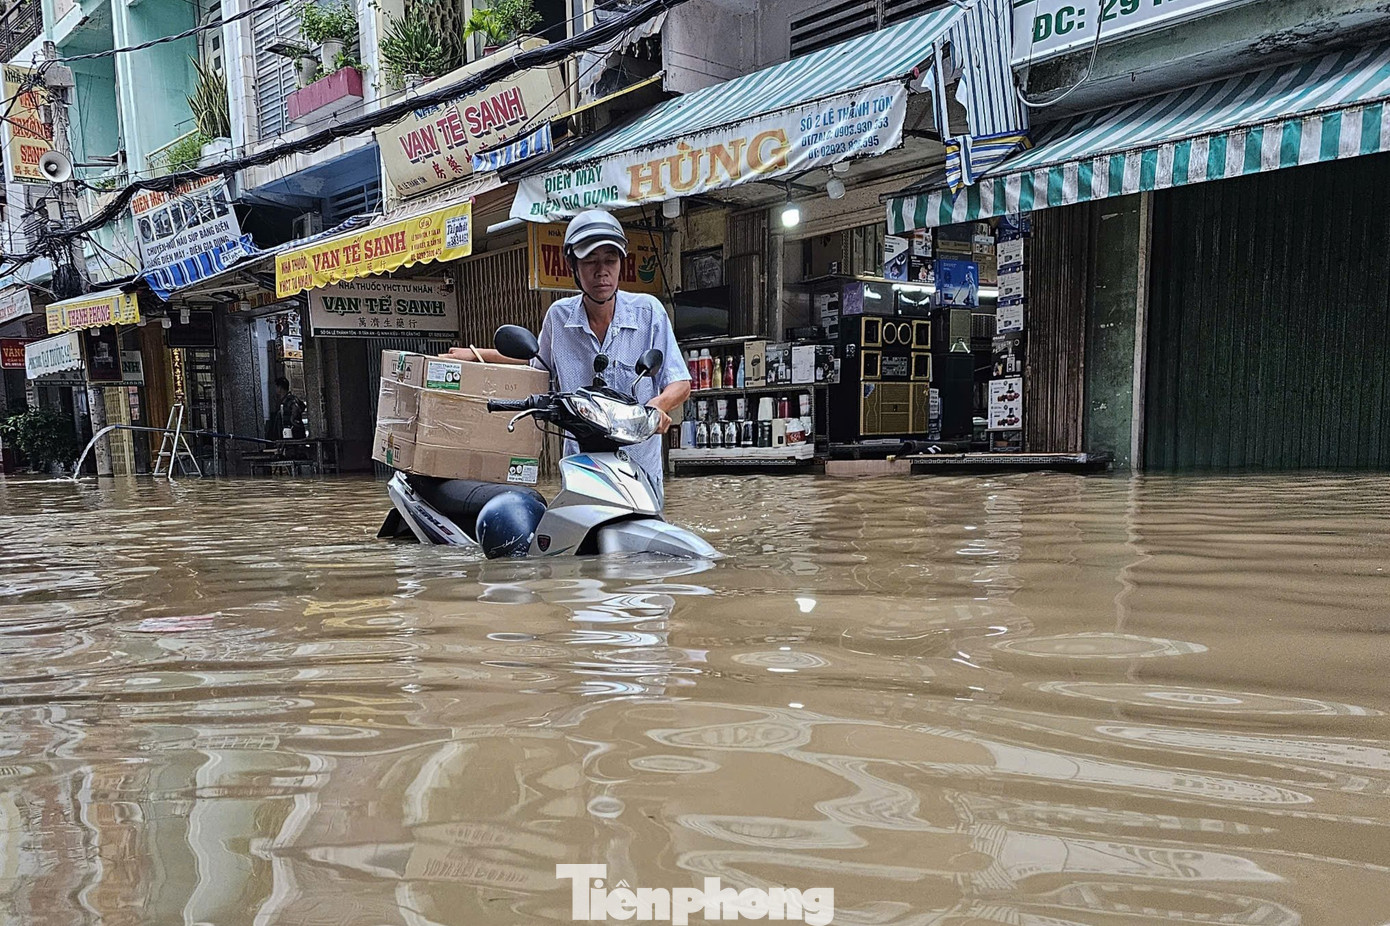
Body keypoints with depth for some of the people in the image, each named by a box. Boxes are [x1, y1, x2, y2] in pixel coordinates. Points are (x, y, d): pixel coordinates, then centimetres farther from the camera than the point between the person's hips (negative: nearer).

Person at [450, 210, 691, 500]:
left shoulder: (648, 311, -2)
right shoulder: (558, 315, 4)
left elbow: (680, 384, -1)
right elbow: (540, 364, 25)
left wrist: (658, 405, -23)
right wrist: (478, 354, 20)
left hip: (641, 468, -1)